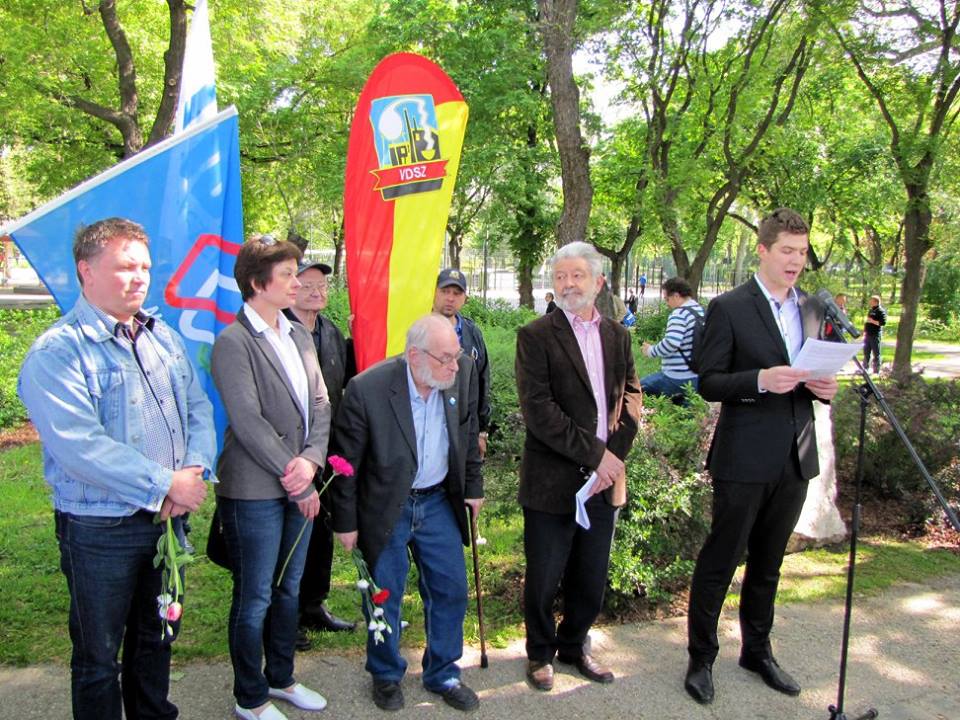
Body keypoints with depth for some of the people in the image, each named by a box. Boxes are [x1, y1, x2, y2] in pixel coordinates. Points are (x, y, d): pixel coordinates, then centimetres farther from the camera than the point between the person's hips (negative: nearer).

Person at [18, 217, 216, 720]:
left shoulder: (162, 336, 7)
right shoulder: (58, 351, -16)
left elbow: (198, 408, 6)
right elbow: (78, 446, -25)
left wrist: (194, 470, -12)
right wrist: (165, 484, -22)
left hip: (170, 517, 7)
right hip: (100, 529, -6)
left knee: (157, 638, 24)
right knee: (99, 656, 13)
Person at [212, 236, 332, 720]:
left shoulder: (299, 335, 9)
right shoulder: (233, 342, -14)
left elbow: (320, 404, 7)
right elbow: (248, 422, -18)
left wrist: (311, 459, -10)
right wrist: (298, 482, -14)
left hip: (300, 485, 7)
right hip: (255, 491, -7)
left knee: (289, 590, 20)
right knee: (255, 600, 8)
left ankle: (281, 678, 38)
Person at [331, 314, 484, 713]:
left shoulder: (463, 372, -12)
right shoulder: (367, 389, -24)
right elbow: (347, 462, -13)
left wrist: (473, 485, 10)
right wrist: (346, 522, -6)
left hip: (439, 501, 4)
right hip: (386, 508, -4)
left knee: (451, 590, 11)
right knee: (385, 597, 9)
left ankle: (442, 673, 33)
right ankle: (386, 676, 35)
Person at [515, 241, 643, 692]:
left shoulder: (617, 335, 10)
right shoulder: (536, 336, -7)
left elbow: (631, 402, 9)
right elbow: (538, 409, -15)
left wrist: (612, 457, -6)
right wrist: (594, 454, -15)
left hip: (603, 481, 4)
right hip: (552, 481, -4)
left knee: (591, 580, 15)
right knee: (543, 579, 8)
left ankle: (574, 645, 38)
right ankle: (540, 652, 32)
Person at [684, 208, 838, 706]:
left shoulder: (813, 309, 10)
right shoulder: (729, 308, -8)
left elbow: (816, 374, 18)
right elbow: (708, 383, -10)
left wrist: (825, 387, -5)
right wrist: (761, 380, -25)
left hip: (795, 459, 6)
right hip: (744, 459, -6)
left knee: (767, 564, 19)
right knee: (720, 562, 4)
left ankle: (757, 650, 35)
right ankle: (701, 658, 20)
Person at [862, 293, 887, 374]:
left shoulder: (881, 311, -8)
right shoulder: (871, 310, 18)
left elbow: (883, 322, -18)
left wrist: (872, 321, -21)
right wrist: (865, 331, 23)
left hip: (875, 335, -8)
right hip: (868, 334, 8)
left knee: (876, 353, -4)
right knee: (866, 352, 12)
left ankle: (876, 371, 0)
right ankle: (865, 368, 19)